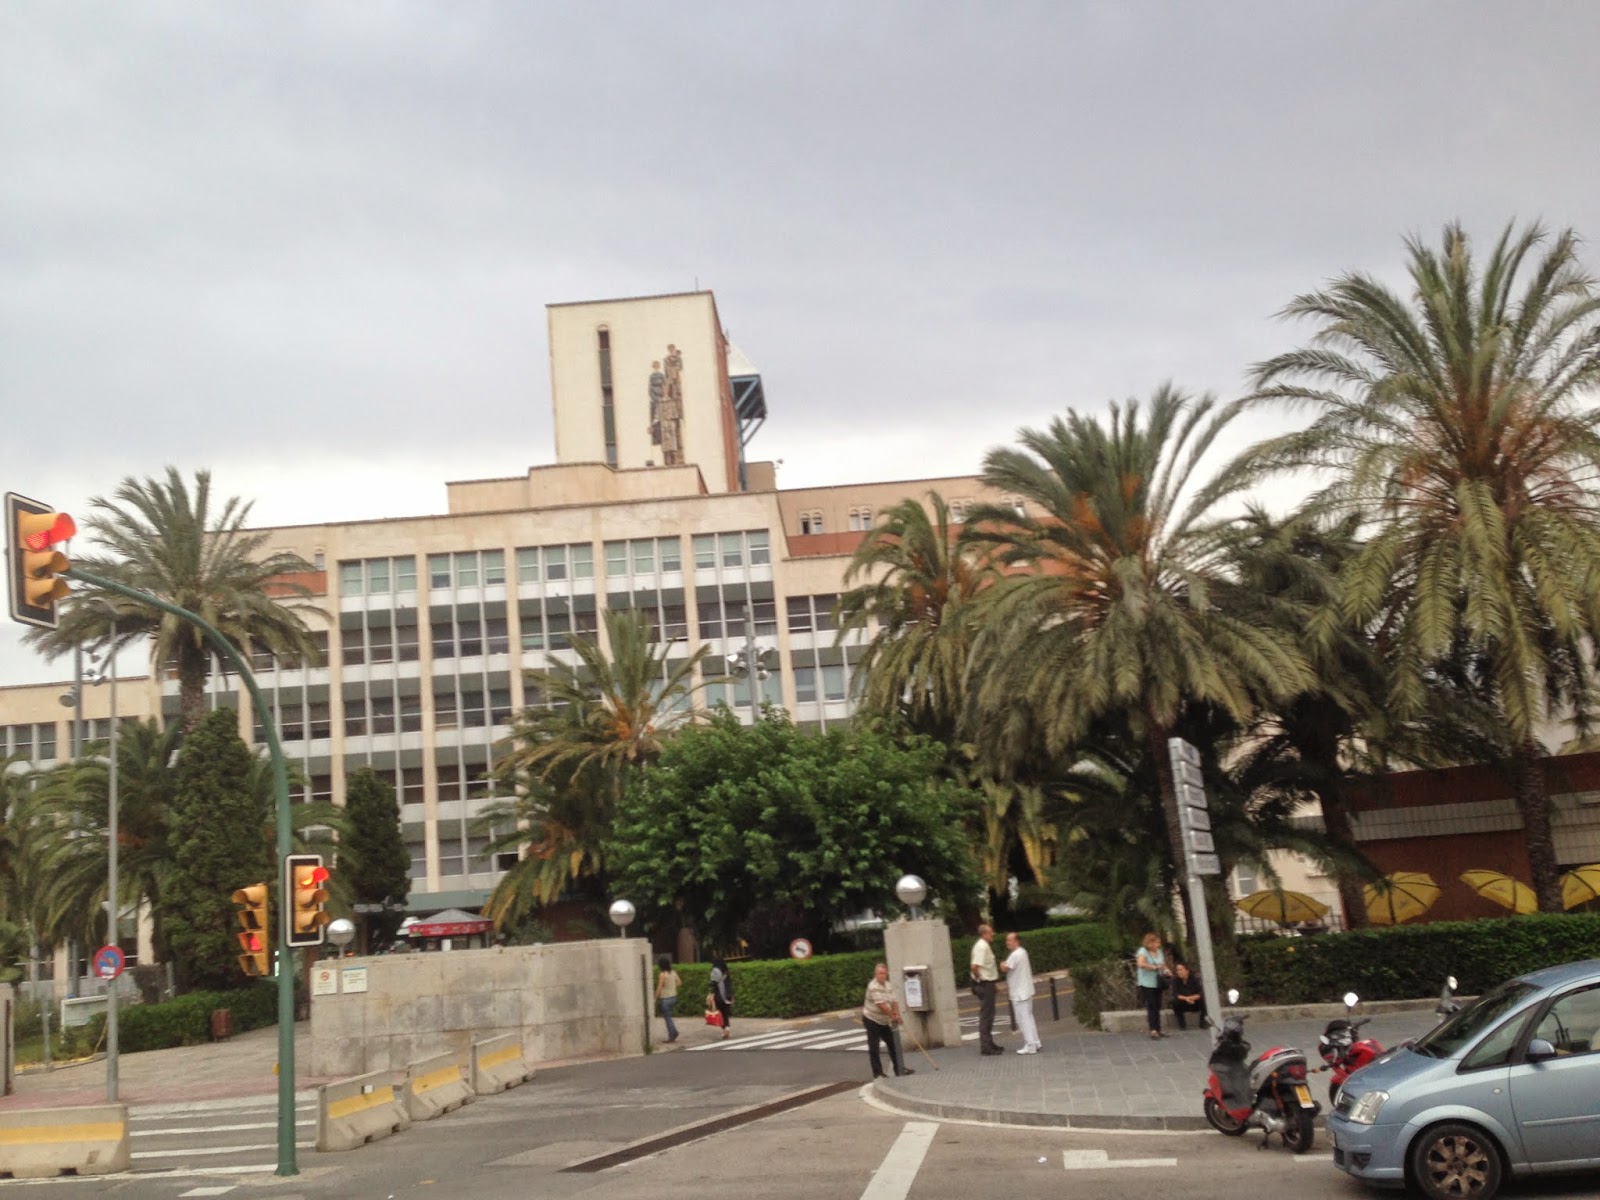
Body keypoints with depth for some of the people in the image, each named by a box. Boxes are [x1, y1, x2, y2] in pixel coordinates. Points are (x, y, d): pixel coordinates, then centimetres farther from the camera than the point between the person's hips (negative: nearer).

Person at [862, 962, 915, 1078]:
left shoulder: (888, 986, 4)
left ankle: (900, 1069, 22)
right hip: (872, 1020, -8)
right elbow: (880, 1004, -28)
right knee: (874, 1048, -2)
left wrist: (897, 1014, -15)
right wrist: (892, 1016, -20)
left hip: (884, 1021, 8)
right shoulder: (873, 987, -23)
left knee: (893, 1044, 12)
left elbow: (894, 1001, 4)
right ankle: (877, 1073, 6)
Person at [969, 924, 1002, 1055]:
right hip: (985, 984, -10)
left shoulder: (984, 945, 13)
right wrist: (979, 979, -17)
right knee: (986, 1015, -5)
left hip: (987, 984, 10)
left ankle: (989, 1043, 28)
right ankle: (985, 1046, -1)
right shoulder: (982, 947, -19)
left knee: (988, 1015, 18)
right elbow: (974, 967, -29)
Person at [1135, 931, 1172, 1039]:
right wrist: (1155, 967, -21)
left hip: (1157, 984, 7)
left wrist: (1166, 970, 1)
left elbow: (1163, 965, 24)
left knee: (1157, 1007, 8)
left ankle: (1157, 1030, 13)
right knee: (1151, 1006, -11)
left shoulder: (1160, 952, 13)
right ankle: (1153, 1030, -14)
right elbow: (1141, 964, -24)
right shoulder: (1143, 951, -8)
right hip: (1147, 984, -7)